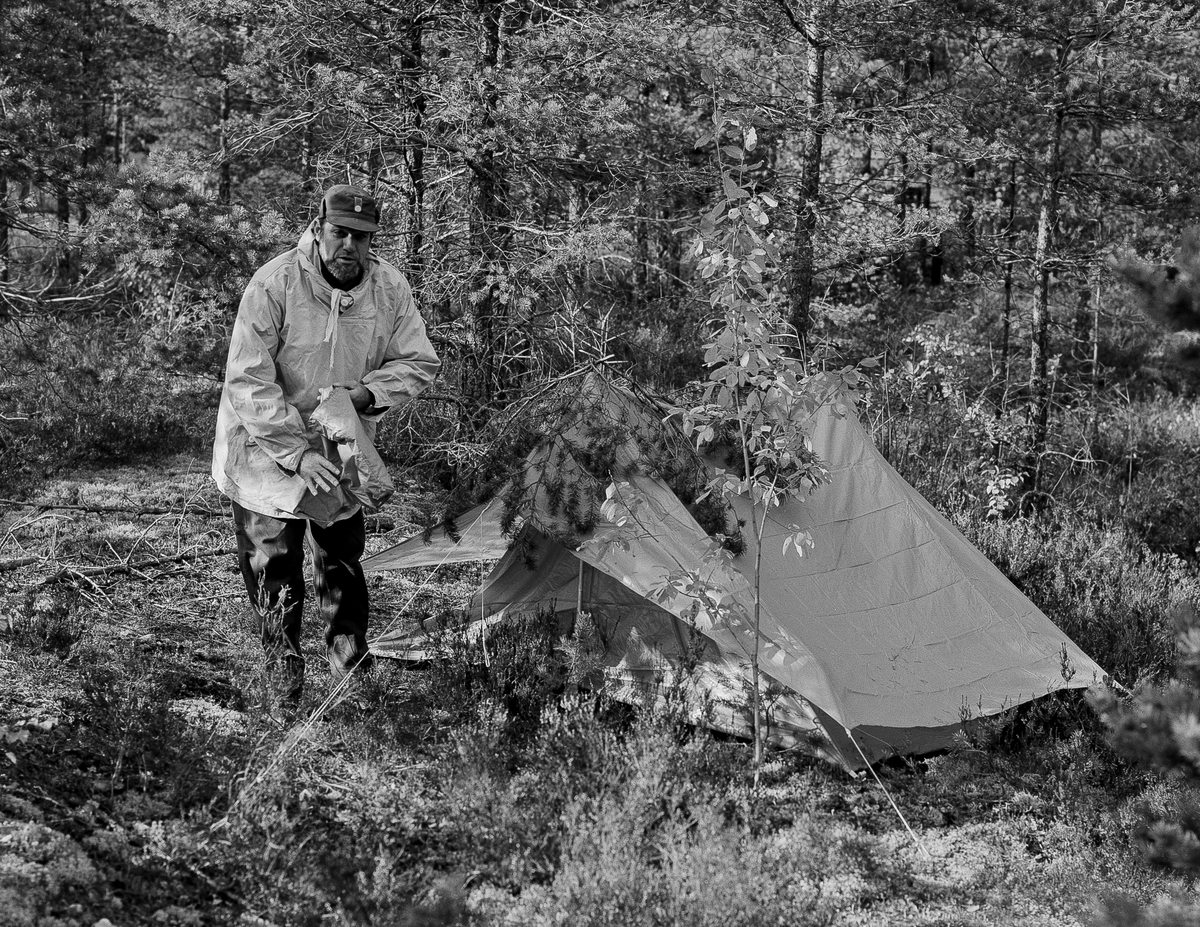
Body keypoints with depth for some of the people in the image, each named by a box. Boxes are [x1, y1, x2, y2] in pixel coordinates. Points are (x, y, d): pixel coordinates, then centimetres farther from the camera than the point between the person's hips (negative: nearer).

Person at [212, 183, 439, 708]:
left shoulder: (390, 289, -11)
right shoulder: (274, 285, -24)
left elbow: (418, 362, 0)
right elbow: (248, 382, -23)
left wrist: (366, 393, -19)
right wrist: (297, 452, -27)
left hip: (343, 450, 4)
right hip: (269, 449, -4)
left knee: (343, 562, 15)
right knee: (273, 570, -2)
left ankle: (350, 666, 32)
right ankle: (285, 682, 11)